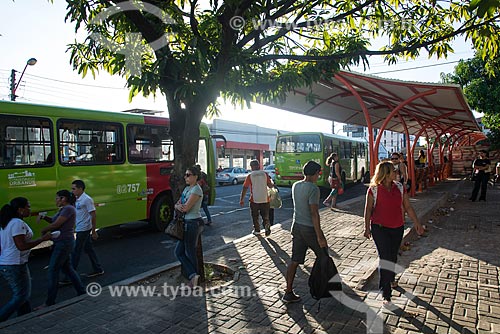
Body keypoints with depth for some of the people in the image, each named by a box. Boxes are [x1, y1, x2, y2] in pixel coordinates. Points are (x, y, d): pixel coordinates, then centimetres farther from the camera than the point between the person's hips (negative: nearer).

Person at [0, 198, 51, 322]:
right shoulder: (18, 223, -20)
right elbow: (22, 246, -25)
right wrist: (42, 238, -19)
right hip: (15, 265, -10)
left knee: (20, 294, 17)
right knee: (21, 295, 2)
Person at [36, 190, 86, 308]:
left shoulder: (69, 209, -18)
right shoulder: (64, 209, 13)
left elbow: (55, 225, -20)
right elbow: (53, 220, 18)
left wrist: (43, 230, -3)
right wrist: (44, 217, 0)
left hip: (64, 243, -10)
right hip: (62, 242, 10)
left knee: (53, 270, -2)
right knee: (67, 268, 17)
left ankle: (50, 302, 8)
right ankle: (82, 293, 25)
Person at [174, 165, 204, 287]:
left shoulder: (196, 189, -15)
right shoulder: (187, 188, 14)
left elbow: (186, 208, -21)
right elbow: (177, 205, 10)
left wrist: (179, 206, -1)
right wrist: (178, 206, -14)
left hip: (193, 223, -10)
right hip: (186, 223, 10)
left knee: (190, 253, 2)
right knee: (179, 251, 10)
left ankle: (194, 275, 16)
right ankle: (193, 275, 11)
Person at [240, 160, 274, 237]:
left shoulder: (250, 176, -7)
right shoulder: (265, 174, -2)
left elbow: (244, 189, -8)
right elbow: (270, 185, 1)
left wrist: (241, 200, 0)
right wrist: (272, 181, 24)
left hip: (254, 200, -1)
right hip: (265, 200, 2)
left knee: (255, 217, 16)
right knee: (265, 216, 16)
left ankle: (257, 231, 23)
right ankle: (267, 228, 1)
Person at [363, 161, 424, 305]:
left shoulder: (400, 187, 1)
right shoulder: (373, 189, -11)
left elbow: (407, 207, 7)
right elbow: (368, 209, -4)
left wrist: (417, 223, 5)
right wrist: (367, 228, -3)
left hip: (397, 228, 4)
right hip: (380, 228, -4)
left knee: (393, 256, 18)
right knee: (385, 258, -7)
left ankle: (391, 279, 47)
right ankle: (386, 294, 2)